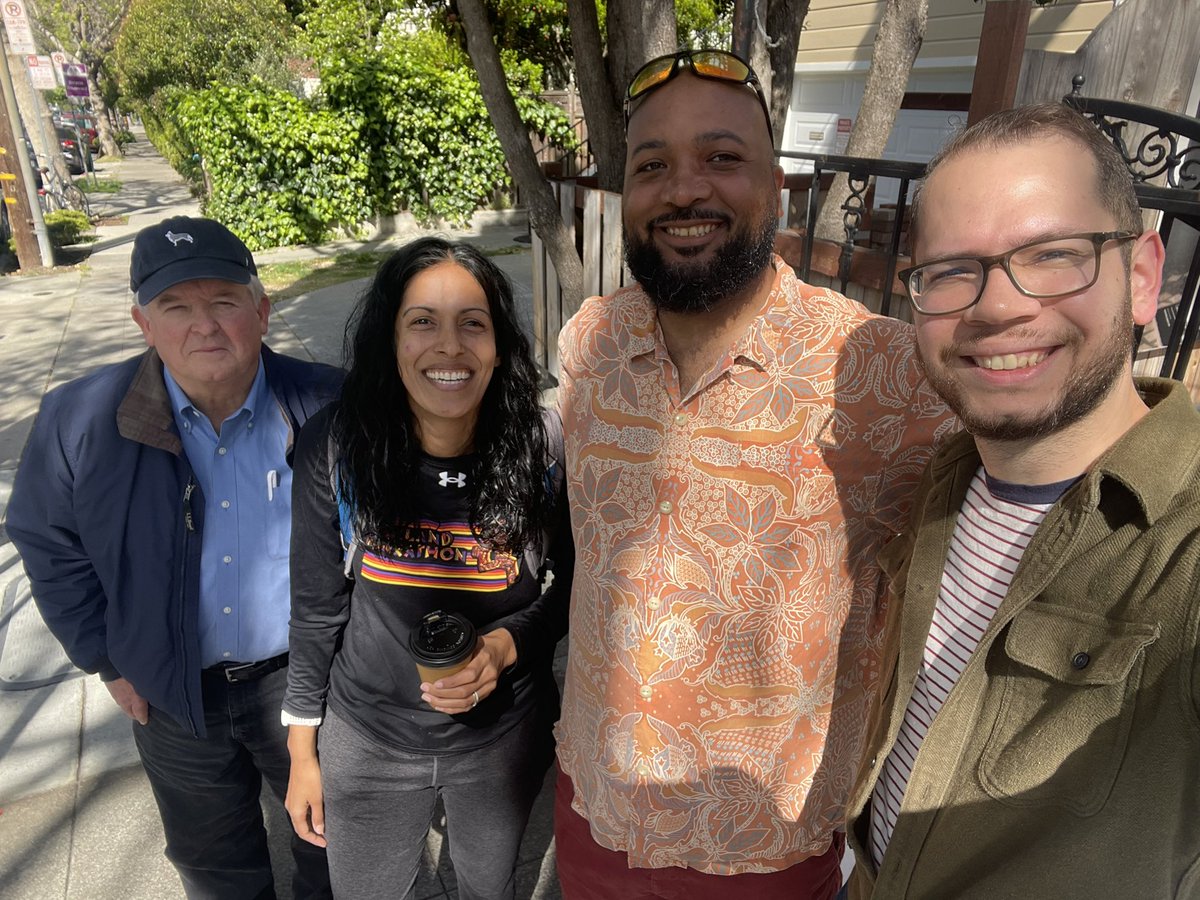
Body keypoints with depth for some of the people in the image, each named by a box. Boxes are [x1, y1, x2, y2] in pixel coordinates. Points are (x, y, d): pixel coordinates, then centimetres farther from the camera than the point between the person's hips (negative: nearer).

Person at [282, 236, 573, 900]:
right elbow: (316, 608, -6)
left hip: (504, 738, 0)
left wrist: (507, 646, -23)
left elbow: (574, 586, -5)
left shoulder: (544, 446, -20)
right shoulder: (336, 447, -18)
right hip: (367, 741, 0)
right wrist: (302, 748, 1)